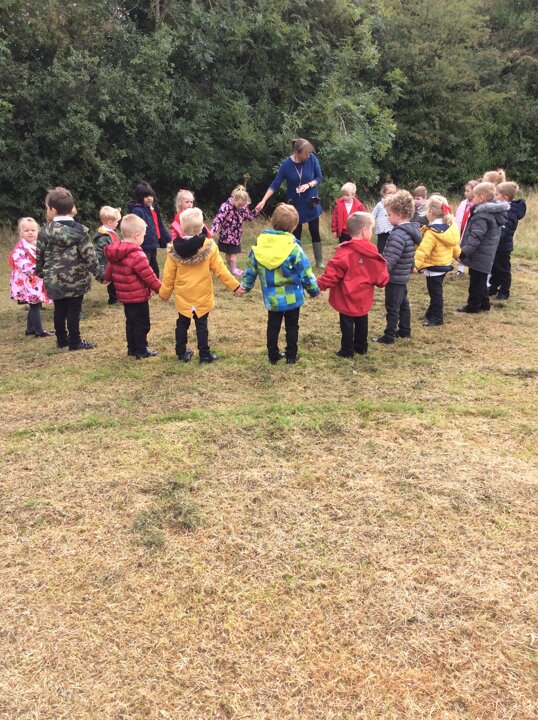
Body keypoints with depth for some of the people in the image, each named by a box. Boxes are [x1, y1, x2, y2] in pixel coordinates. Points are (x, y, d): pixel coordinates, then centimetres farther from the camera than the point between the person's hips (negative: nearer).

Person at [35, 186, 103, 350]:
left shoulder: (44, 232, -3)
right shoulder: (79, 230, -9)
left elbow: (39, 257, 6)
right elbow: (89, 256, -10)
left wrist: (40, 273, 24)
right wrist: (100, 275, -1)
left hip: (54, 281, 3)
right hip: (76, 280, -3)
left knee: (59, 310, 15)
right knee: (74, 311, 4)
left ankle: (62, 340, 26)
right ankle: (74, 342, 10)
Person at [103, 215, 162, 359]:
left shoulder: (114, 252, 3)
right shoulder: (137, 255, -24)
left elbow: (108, 272, 15)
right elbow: (149, 276, -20)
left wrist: (109, 279, 37)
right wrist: (160, 288, -8)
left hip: (124, 296, 8)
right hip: (138, 296, -8)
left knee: (131, 322, 19)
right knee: (142, 324, 3)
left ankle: (132, 349, 26)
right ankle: (141, 351, 9)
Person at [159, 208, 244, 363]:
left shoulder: (174, 249, -7)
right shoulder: (209, 246, -12)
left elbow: (169, 275, -1)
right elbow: (220, 270, -10)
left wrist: (164, 293, 13)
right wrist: (235, 286, -1)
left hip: (183, 296, 2)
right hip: (202, 296, -2)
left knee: (182, 324, 15)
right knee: (201, 325, 6)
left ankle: (182, 353, 23)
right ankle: (205, 355, 12)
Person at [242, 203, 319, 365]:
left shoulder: (259, 246, -8)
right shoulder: (294, 248, -19)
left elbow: (250, 269, 2)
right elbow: (306, 274, -13)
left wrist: (246, 286, 18)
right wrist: (314, 290, 2)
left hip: (271, 298, 3)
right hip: (292, 297, -3)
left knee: (273, 326, 17)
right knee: (292, 326, 14)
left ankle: (273, 356, 25)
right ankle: (291, 356, 20)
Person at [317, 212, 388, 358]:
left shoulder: (344, 251, -18)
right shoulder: (373, 252, -5)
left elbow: (333, 272, -22)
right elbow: (381, 276, 2)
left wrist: (320, 285, -15)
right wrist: (382, 281, 24)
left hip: (347, 299, -4)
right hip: (363, 299, 4)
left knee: (347, 324, 7)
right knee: (362, 323, 20)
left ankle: (347, 351, 15)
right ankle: (361, 347, 33)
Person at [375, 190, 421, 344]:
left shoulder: (398, 235, -26)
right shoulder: (410, 230, 4)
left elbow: (389, 260, -29)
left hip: (394, 278, -10)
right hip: (402, 276, 10)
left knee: (392, 308, 1)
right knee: (403, 303, 20)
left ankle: (389, 336, 11)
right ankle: (405, 330, 33)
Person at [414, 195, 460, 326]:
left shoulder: (432, 233, -26)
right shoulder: (451, 227, 2)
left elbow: (422, 251, -34)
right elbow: (455, 245, 15)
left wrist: (414, 265, -37)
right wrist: (457, 255, 32)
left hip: (434, 267, -9)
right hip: (445, 264, 9)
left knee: (435, 292, 3)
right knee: (436, 291, 20)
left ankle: (437, 318, 13)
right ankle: (431, 314, 33)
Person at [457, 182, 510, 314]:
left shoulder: (482, 216, -22)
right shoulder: (493, 212, 10)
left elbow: (475, 237, -28)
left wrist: (464, 252, -28)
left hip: (479, 255, -10)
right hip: (486, 255, 10)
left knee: (475, 281, 0)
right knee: (481, 280, 19)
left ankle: (473, 306, 9)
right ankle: (484, 303, 28)